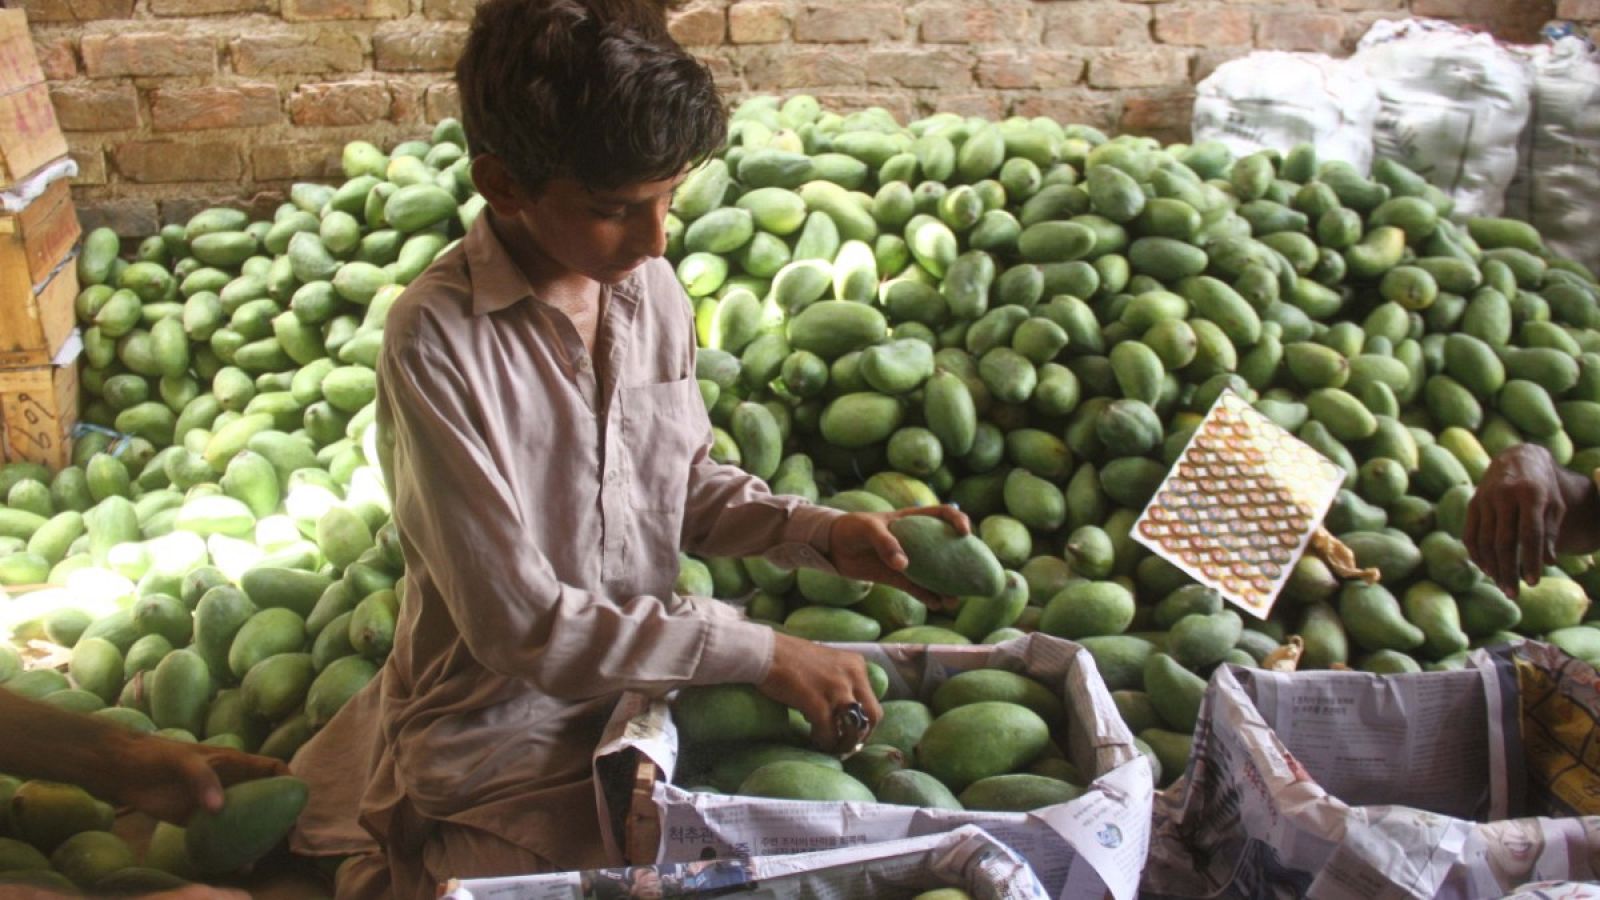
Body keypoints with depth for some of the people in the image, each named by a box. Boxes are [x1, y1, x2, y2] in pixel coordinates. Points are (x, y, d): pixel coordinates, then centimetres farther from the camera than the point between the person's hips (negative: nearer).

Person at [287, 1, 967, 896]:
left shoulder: (651, 287, -5)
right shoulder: (437, 339, -21)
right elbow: (517, 620, -22)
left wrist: (825, 534, -7)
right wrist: (755, 650, -22)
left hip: (645, 680, 6)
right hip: (500, 731, -6)